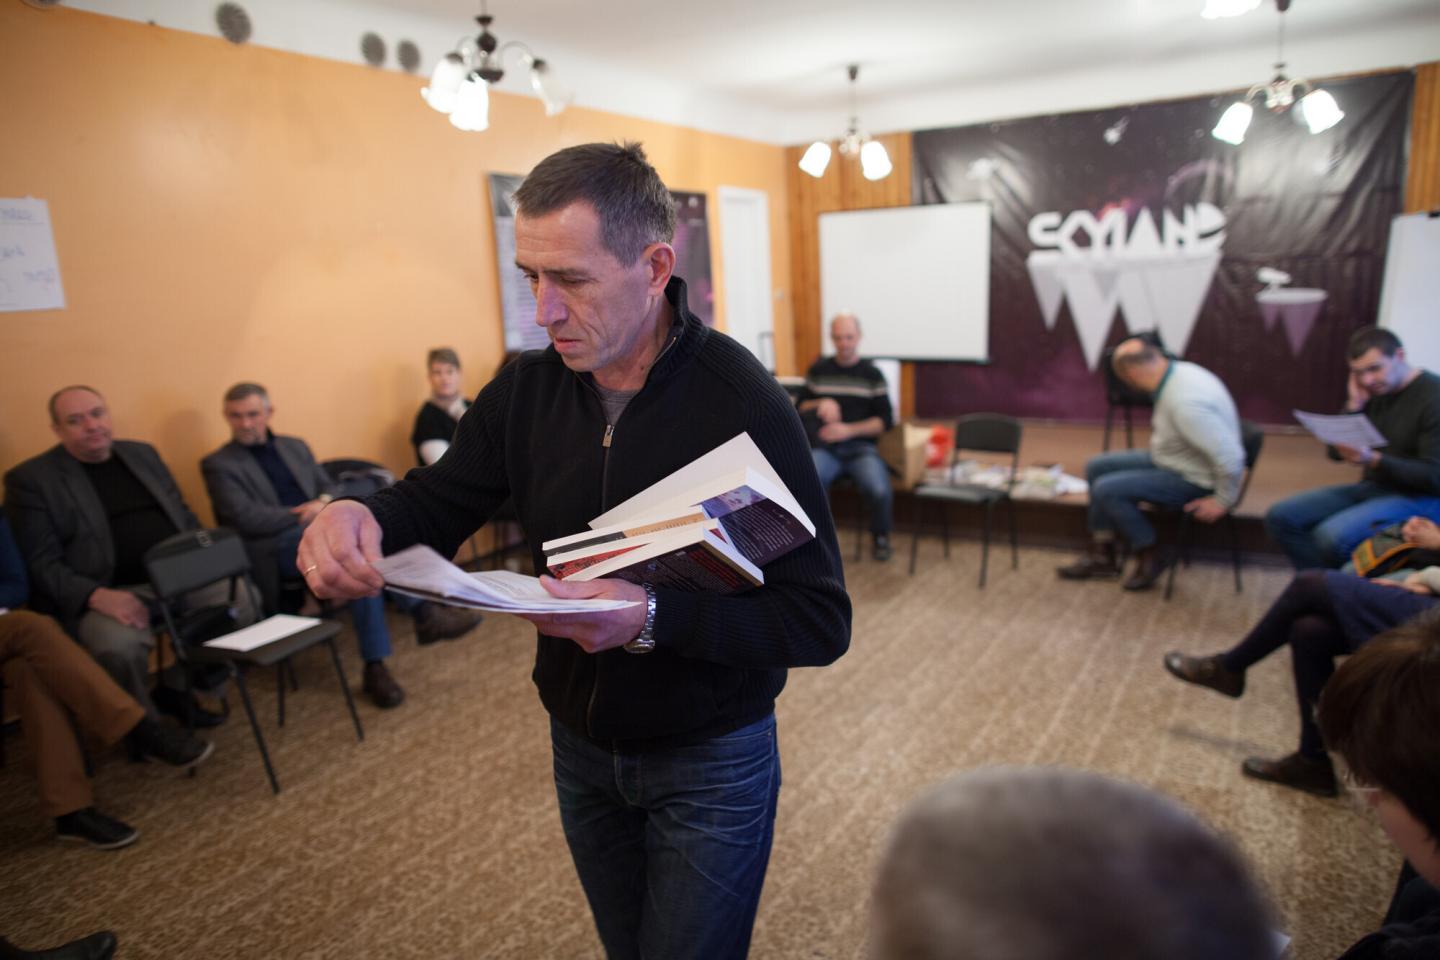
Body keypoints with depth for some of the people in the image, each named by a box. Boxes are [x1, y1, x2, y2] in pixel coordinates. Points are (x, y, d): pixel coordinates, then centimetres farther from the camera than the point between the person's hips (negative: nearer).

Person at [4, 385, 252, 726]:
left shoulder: (142, 453, 16)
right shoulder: (30, 479, 1)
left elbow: (184, 517, 21)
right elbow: (42, 564, -6)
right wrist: (96, 596, -23)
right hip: (109, 594, -5)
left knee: (245, 595, -14)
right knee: (119, 643, -34)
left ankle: (176, 687, 7)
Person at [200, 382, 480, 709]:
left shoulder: (295, 447, 22)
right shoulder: (219, 465, 6)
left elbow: (332, 490, 19)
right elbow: (246, 518, -8)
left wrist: (323, 503, -6)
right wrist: (307, 514, -11)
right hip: (275, 551, -5)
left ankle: (375, 667, -31)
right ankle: (425, 614, -29)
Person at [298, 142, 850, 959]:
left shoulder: (745, 405, -24)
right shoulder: (526, 388, -7)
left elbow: (821, 622, -23)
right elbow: (438, 502, 2)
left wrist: (653, 619, -35)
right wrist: (362, 517, -22)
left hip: (709, 764, -5)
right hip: (579, 744, 5)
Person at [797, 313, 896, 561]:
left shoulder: (872, 374, 6)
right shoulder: (818, 370, 11)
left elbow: (886, 420, 2)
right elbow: (799, 407, 16)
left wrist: (849, 430, -13)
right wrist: (820, 404, -7)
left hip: (861, 447, -1)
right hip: (824, 447, 1)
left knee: (879, 491, -30)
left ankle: (880, 536, 3)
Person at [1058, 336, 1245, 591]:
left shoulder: (1185, 402, -34)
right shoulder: (1178, 371, -5)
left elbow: (1230, 456, -33)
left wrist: (1223, 501, -19)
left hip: (1194, 480, -10)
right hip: (1171, 459, 10)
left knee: (1107, 489, -19)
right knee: (1096, 467, 8)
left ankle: (1150, 559, 2)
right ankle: (1102, 556, 16)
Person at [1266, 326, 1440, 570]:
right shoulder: (1373, 392, 7)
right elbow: (1336, 452, 7)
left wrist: (1374, 460, -29)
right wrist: (1354, 405, -5)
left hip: (1418, 497, -8)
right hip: (1370, 488, 8)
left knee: (1331, 536, -33)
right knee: (1280, 517, -8)